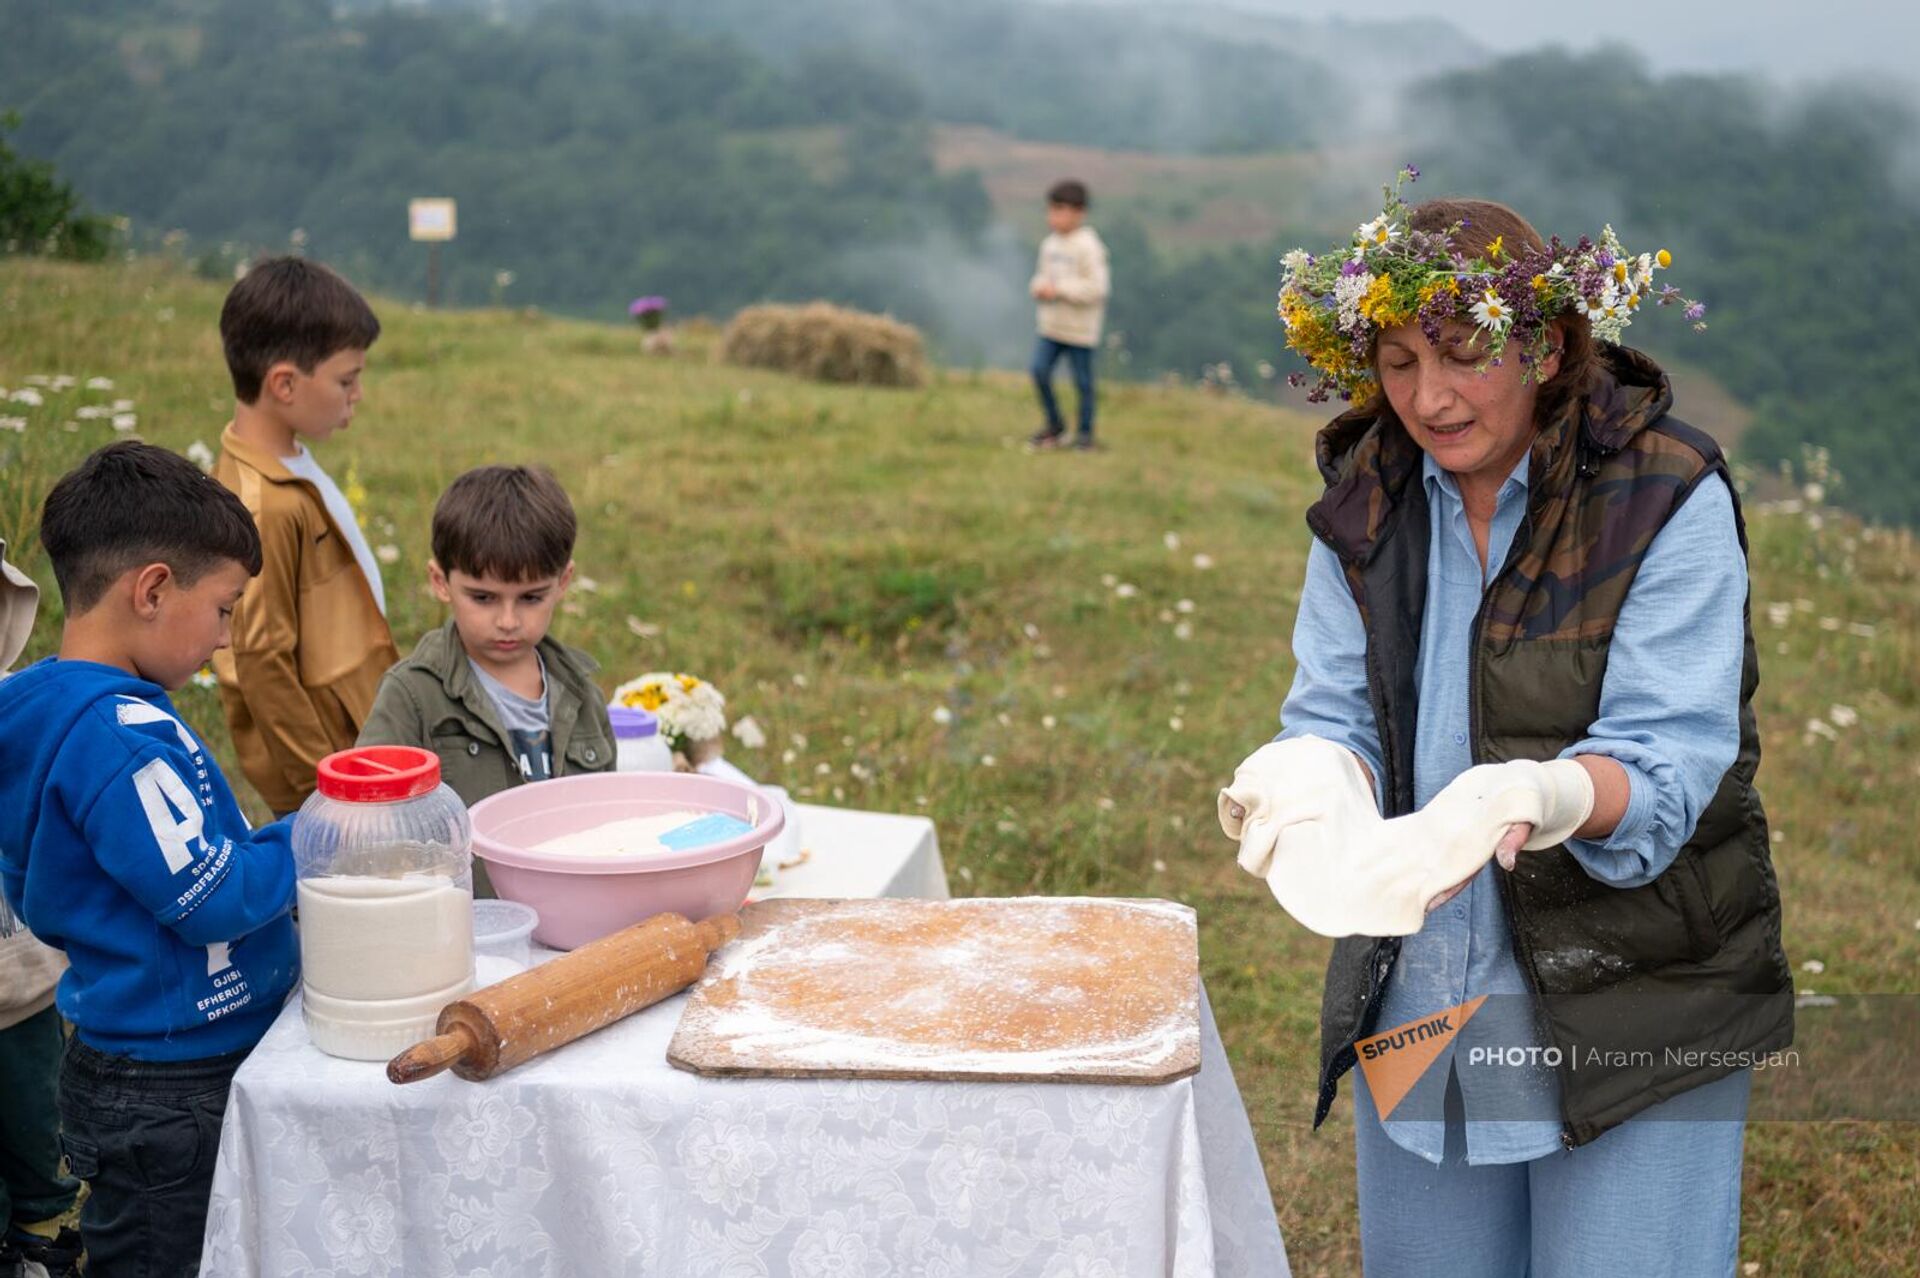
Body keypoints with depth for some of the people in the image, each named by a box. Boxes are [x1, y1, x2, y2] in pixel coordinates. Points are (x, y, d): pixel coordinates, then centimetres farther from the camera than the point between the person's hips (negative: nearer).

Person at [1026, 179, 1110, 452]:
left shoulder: (1088, 247, -14)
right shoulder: (1049, 244, 9)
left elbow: (1096, 287, -19)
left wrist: (1059, 290, -20)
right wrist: (1039, 287, -3)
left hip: (1079, 328, -6)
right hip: (1051, 325, 6)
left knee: (1082, 380, 3)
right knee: (1039, 369, -6)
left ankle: (1085, 432, 18)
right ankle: (1054, 423, 13)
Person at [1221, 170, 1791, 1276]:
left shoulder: (1668, 499, -13)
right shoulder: (1367, 499, 2)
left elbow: (1668, 764, -18)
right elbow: (1333, 714, 0)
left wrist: (1541, 797, -39)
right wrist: (1318, 775, -25)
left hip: (1631, 1010, -4)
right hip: (1412, 999, 5)